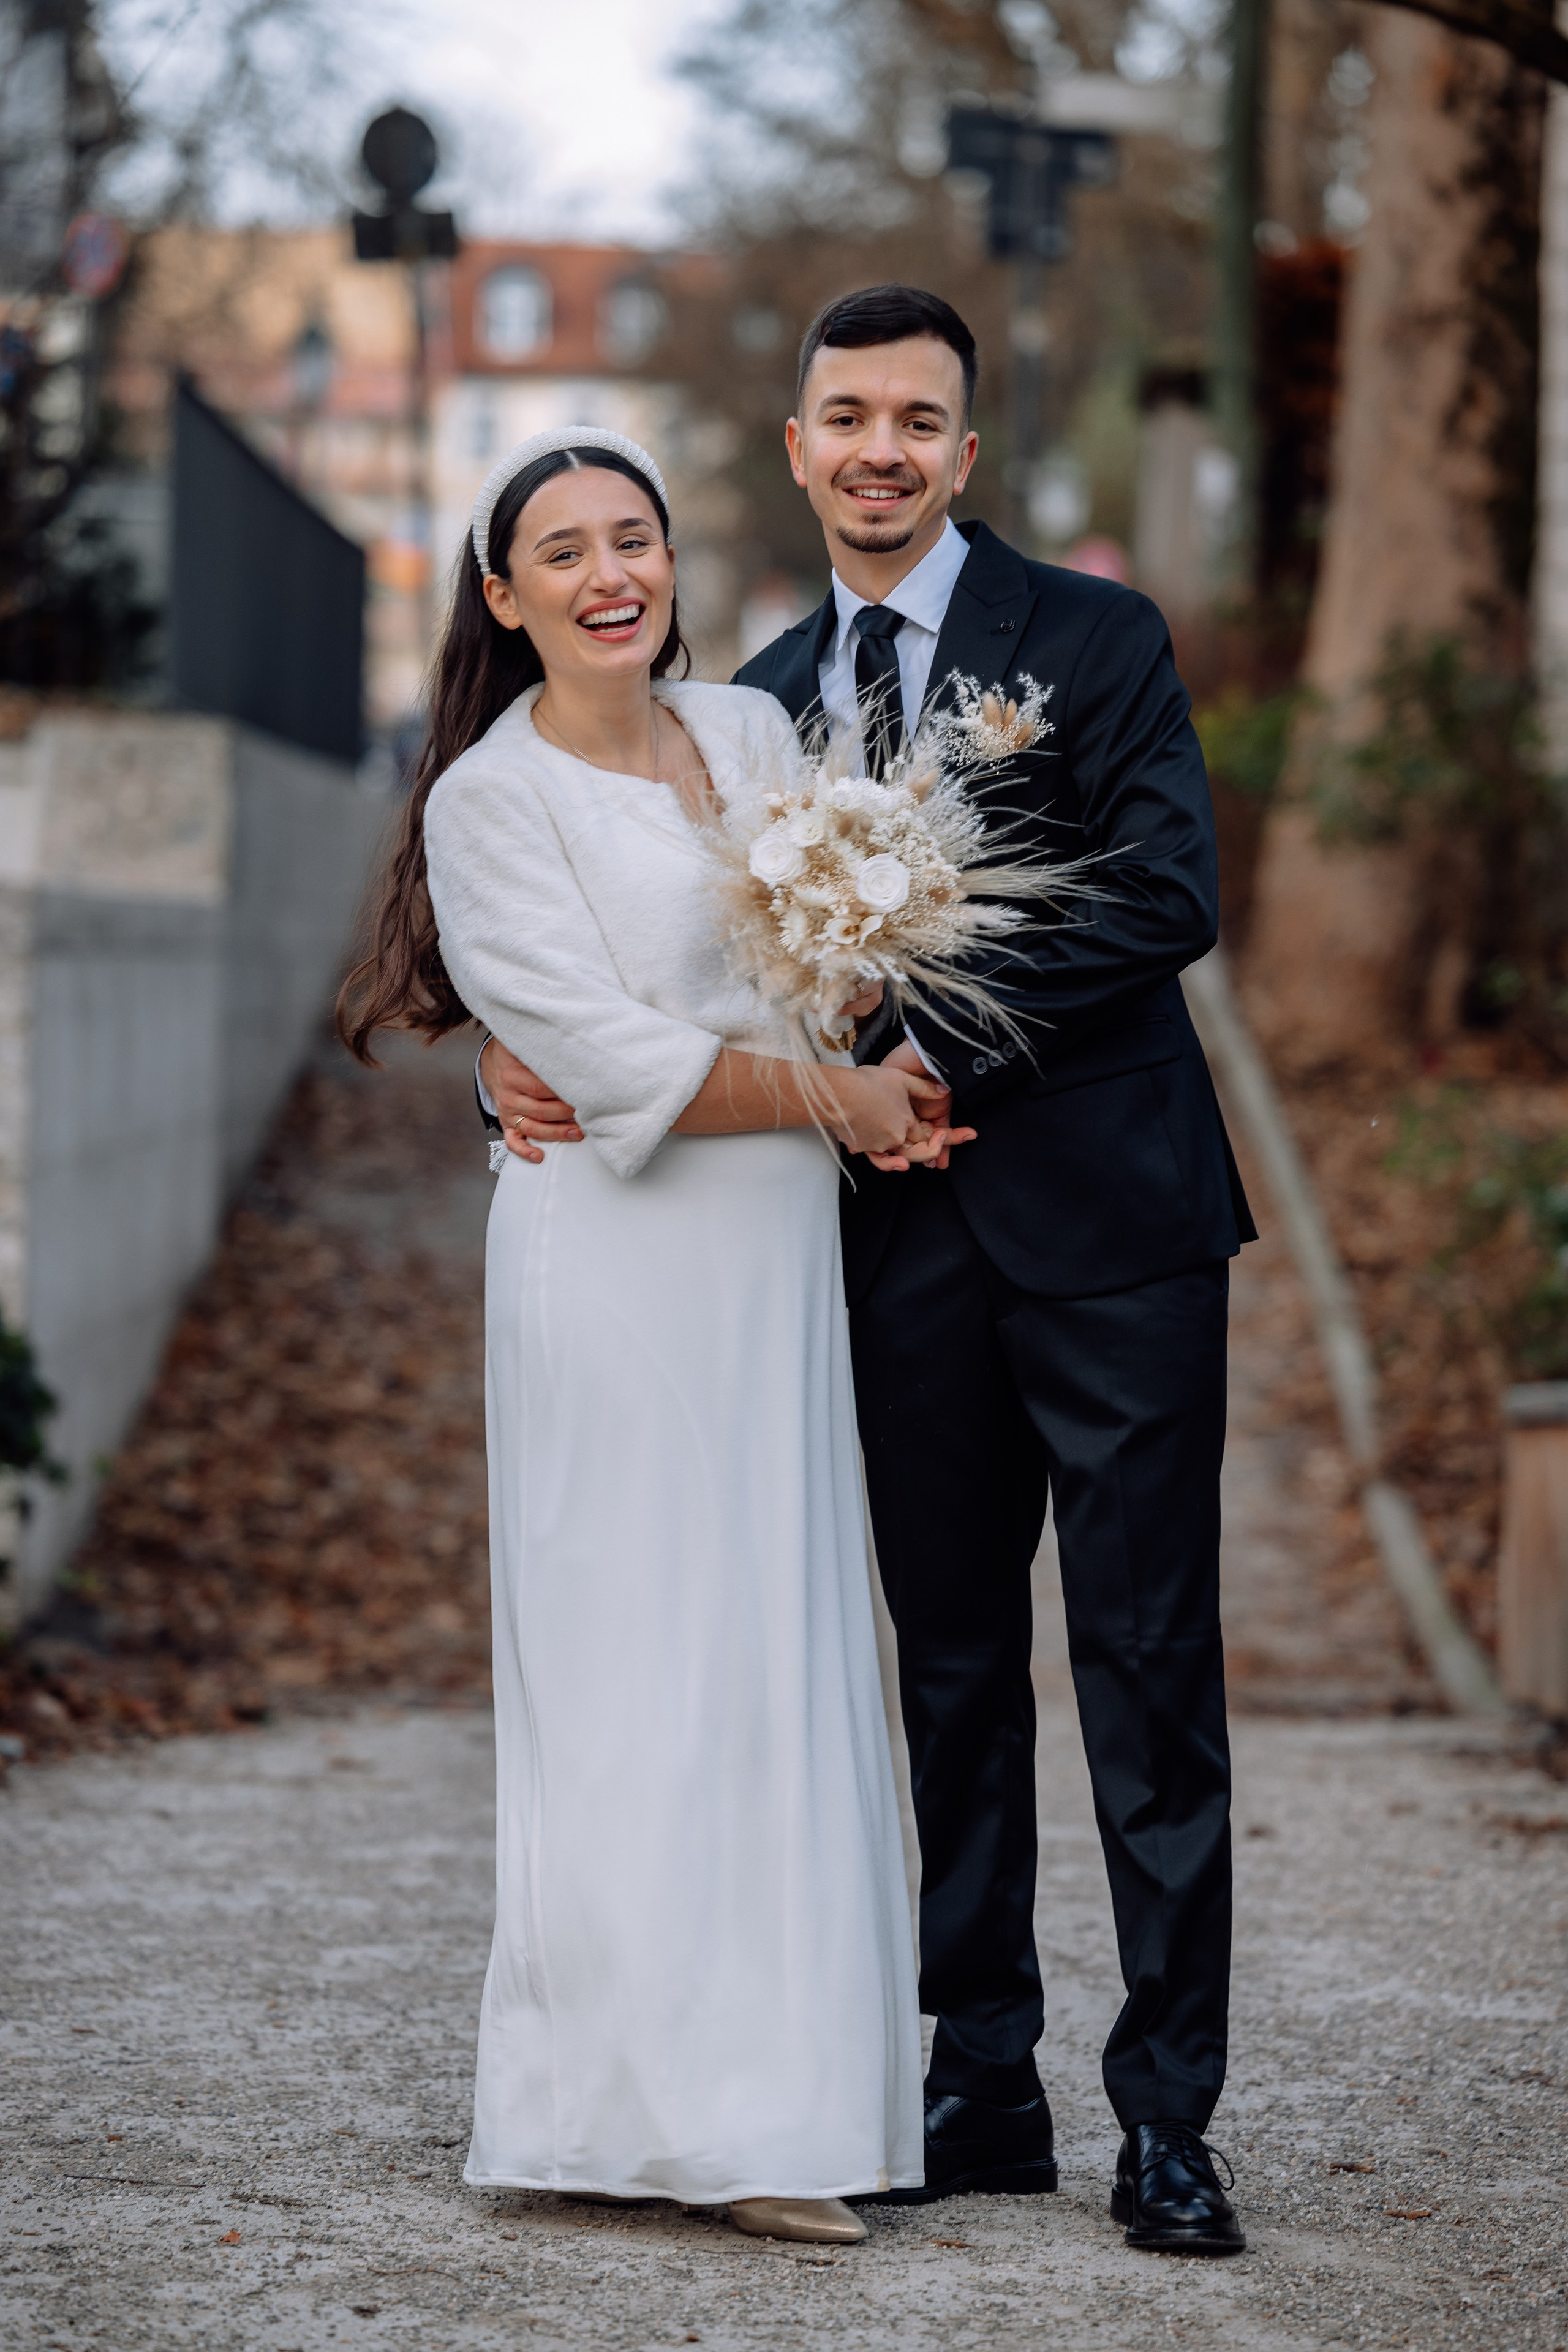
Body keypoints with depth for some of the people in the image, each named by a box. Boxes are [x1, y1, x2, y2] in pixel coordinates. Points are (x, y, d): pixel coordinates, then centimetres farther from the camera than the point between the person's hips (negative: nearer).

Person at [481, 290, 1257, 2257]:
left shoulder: (1094, 640, 0)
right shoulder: (761, 700, 13)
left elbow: (1168, 897, -12)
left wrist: (940, 1046, -16)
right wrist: (537, 1061, -4)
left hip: (1103, 1217, -4)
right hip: (908, 1236, 4)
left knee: (1150, 1670, -3)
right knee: (954, 1674, 9)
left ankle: (1167, 2120, 3)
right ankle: (983, 2088, 18)